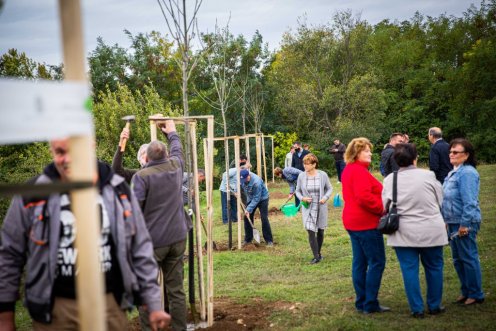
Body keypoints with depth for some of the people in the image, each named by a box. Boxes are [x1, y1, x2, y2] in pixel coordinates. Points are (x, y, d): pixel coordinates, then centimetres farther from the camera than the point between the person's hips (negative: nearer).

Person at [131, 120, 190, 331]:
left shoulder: (142, 176, -11)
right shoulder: (175, 166, 6)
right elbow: (177, 150, 29)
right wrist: (172, 133, 46)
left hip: (152, 242, -5)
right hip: (177, 238, 5)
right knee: (176, 290, 10)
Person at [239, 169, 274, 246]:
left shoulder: (256, 182, -38)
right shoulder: (243, 178, -18)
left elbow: (256, 199, -33)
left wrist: (249, 209, -33)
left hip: (262, 198, -6)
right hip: (251, 198, 7)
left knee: (264, 219, -13)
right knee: (247, 217, 2)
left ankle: (269, 240, -6)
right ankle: (248, 239, 13)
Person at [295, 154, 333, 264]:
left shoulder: (323, 175, -9)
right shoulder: (301, 176, -6)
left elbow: (329, 189, 2)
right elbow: (298, 191, 6)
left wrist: (325, 198, -15)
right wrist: (302, 198, -14)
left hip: (321, 208, 0)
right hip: (308, 208, 0)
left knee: (320, 231, 13)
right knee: (311, 232, -9)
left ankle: (318, 253, 32)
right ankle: (316, 256, -1)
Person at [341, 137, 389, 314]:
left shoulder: (348, 170, 15)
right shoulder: (359, 171, -17)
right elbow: (364, 197, -27)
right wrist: (383, 209, -17)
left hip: (354, 221, 10)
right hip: (366, 223, -10)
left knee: (359, 262, 11)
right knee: (377, 262, -5)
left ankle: (361, 302, 16)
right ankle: (370, 304, -3)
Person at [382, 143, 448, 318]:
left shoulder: (390, 180, -5)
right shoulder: (428, 175, -8)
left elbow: (385, 206, 1)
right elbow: (440, 201, 2)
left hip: (405, 232, 0)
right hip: (431, 230, 0)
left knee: (410, 270, 6)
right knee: (434, 267, 14)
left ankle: (417, 309, 9)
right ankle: (434, 305, 22)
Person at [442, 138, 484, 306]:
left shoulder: (467, 173, -16)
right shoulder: (453, 173, 14)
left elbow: (469, 202, -21)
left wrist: (464, 224, -22)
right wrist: (447, 220, 19)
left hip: (464, 224, -10)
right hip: (453, 223, 10)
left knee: (468, 258, 0)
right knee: (458, 259, 16)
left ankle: (476, 295, 11)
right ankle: (466, 291, 28)